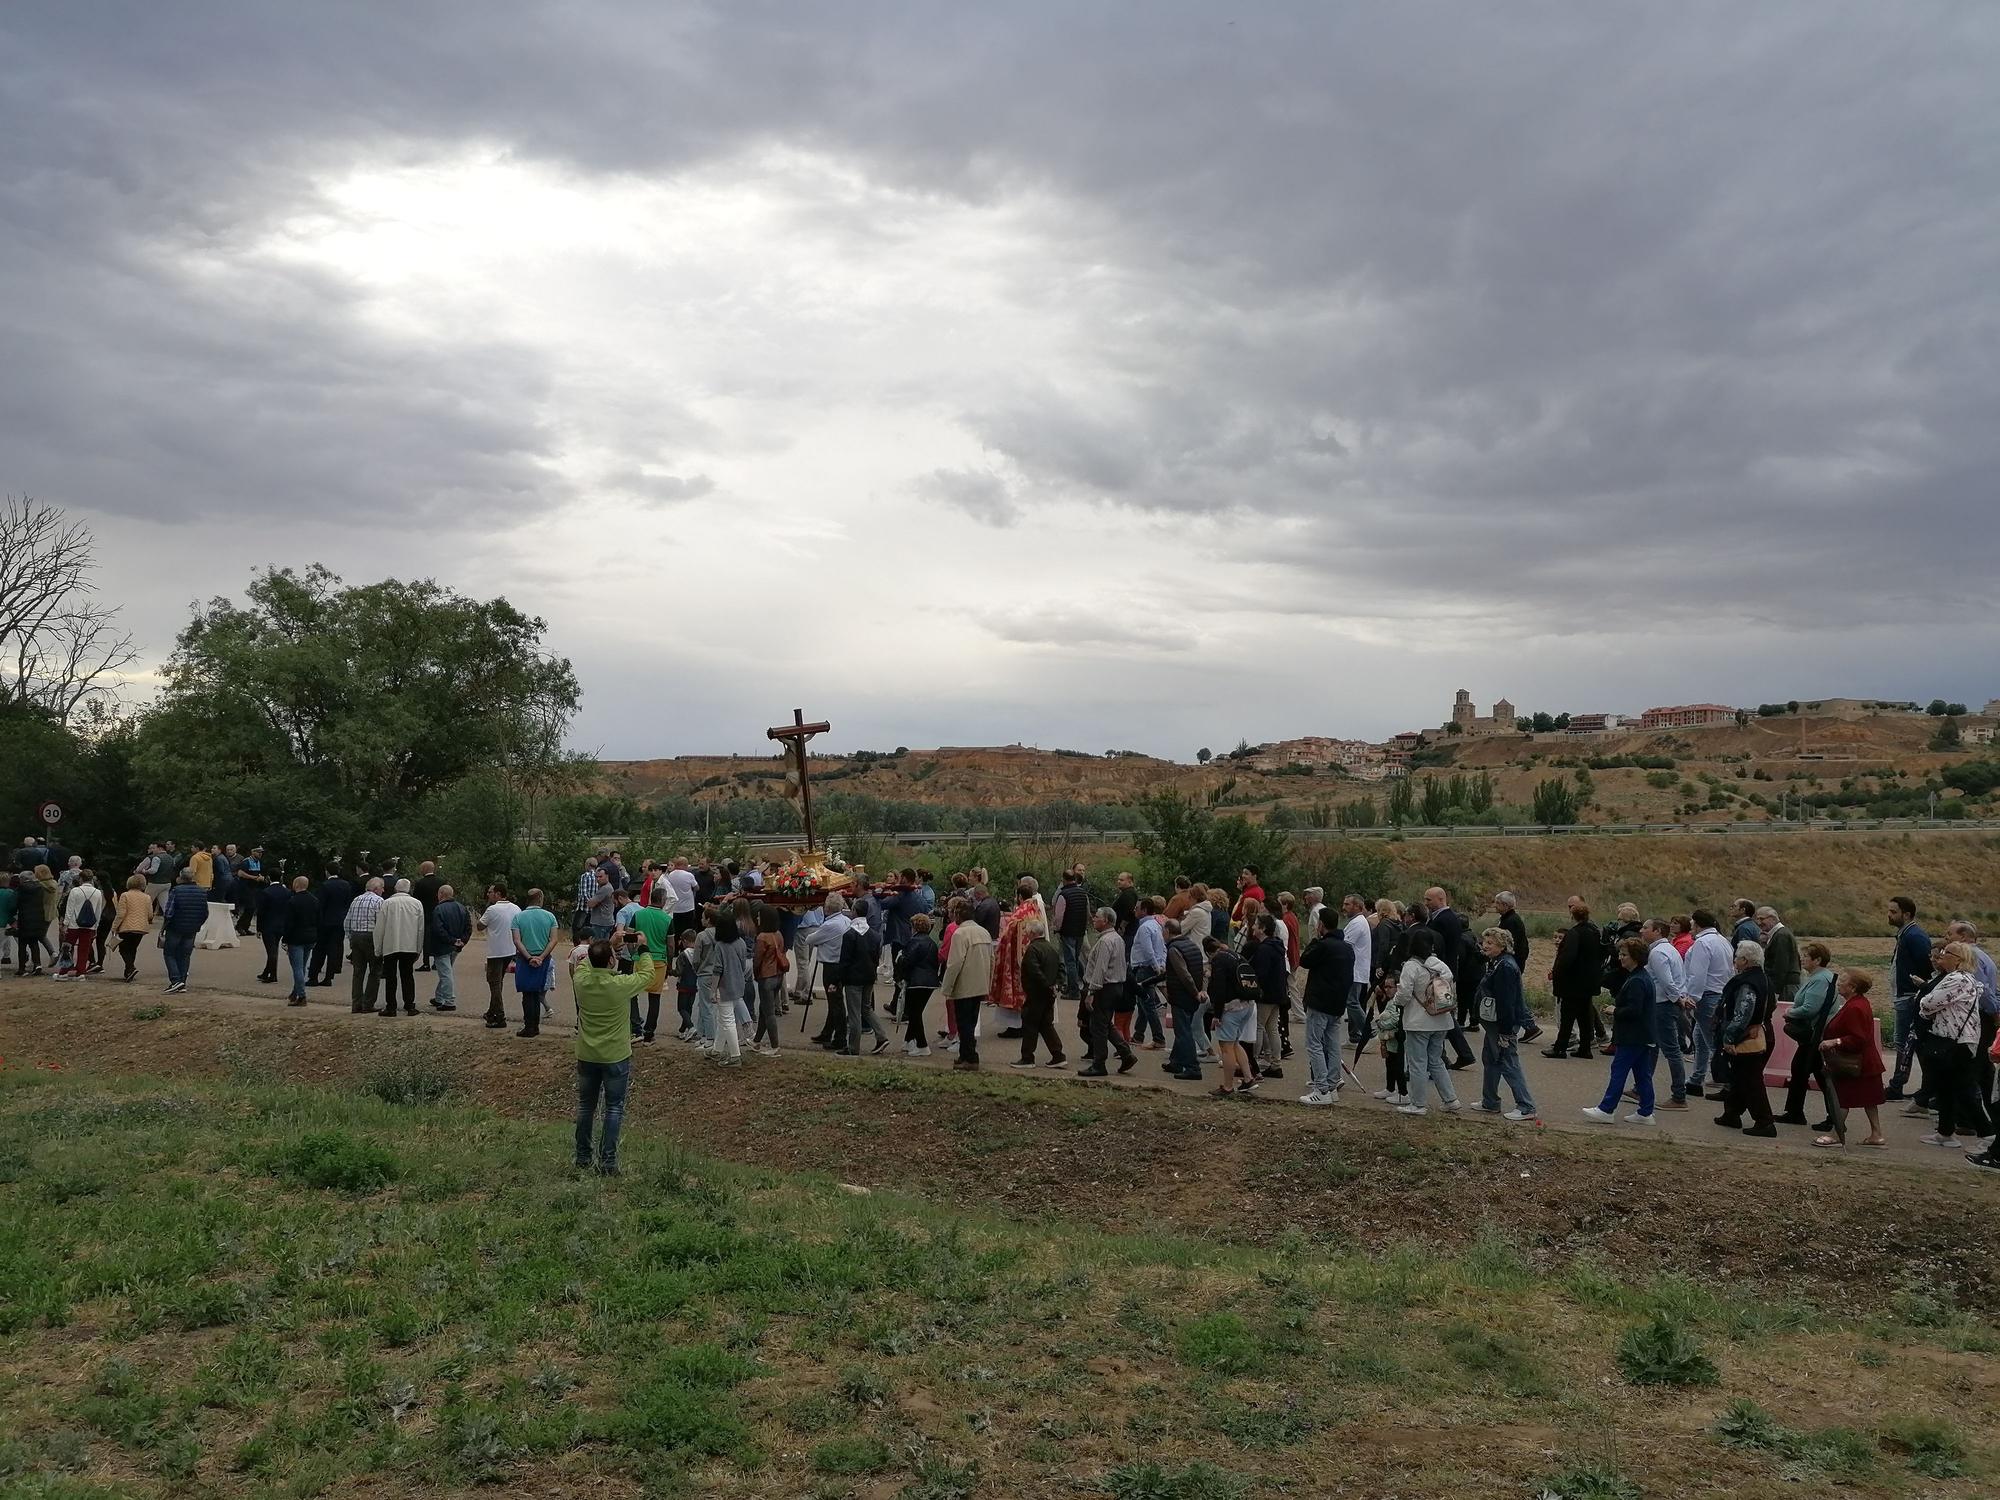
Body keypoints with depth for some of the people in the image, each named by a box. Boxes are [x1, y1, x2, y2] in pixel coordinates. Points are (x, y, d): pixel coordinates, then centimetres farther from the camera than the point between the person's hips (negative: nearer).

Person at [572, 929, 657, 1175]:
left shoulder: (581, 980, -12)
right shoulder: (620, 985, -23)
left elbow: (590, 963, 12)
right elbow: (647, 974, -4)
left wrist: (611, 943, 15)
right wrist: (643, 948, 8)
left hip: (586, 1057, 4)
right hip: (616, 1057, -4)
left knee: (585, 1106, 17)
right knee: (614, 1108, 8)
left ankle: (582, 1159, 25)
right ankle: (608, 1162, 8)